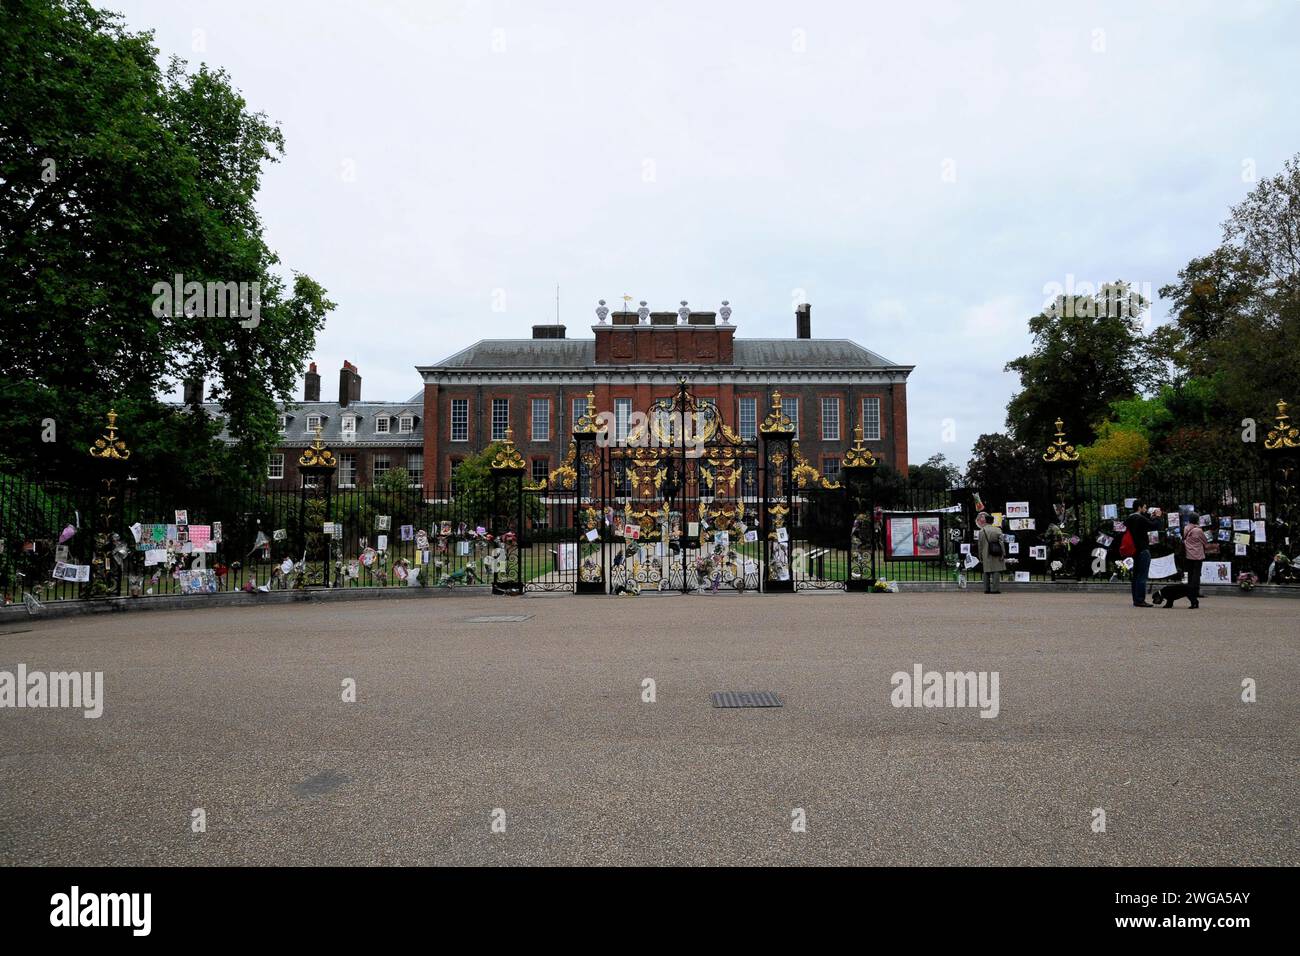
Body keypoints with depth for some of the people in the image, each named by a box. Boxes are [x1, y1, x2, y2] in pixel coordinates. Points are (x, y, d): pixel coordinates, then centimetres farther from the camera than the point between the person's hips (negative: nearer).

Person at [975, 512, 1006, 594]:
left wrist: (980, 558, 11)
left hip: (987, 556, 1)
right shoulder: (998, 530, 2)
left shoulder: (982, 531, 0)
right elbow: (1002, 543, -2)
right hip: (997, 556, 0)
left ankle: (987, 589, 9)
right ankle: (995, 589, -7)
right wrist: (1003, 555, 0)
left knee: (986, 573, 9)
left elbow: (980, 546, 4)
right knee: (996, 572, 0)